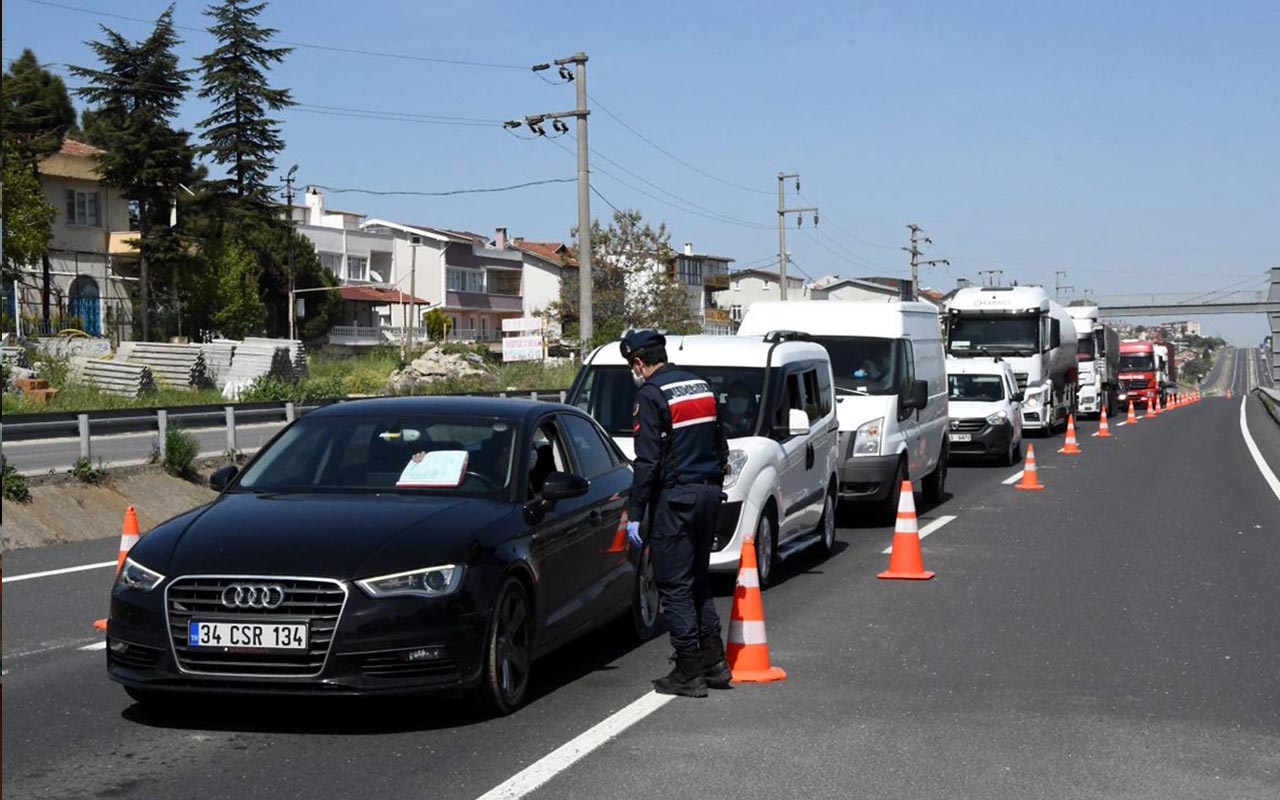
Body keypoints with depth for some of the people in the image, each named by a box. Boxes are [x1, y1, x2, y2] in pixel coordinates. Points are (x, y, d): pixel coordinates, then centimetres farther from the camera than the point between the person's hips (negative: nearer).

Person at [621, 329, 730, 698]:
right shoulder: (701, 387, 13)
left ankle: (689, 673, -1)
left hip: (675, 498, -8)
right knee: (698, 580, 18)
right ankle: (714, 663, 19)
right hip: (709, 493, 8)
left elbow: (647, 461, -16)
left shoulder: (651, 396, -11)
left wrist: (635, 514, -13)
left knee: (675, 587, -2)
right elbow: (721, 448, 18)